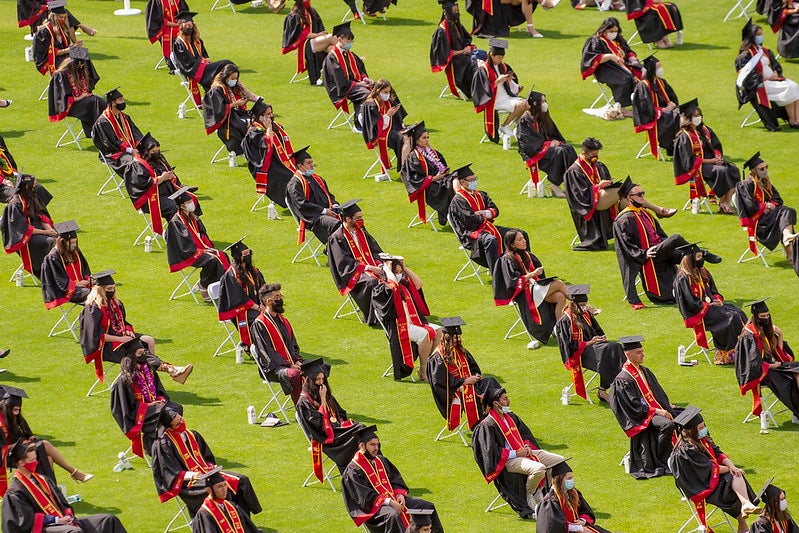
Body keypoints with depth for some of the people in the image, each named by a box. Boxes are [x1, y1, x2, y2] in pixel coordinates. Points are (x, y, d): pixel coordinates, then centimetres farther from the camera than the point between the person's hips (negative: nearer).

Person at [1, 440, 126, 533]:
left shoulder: (42, 479, 18)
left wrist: (68, 516, -4)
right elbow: (27, 520, -16)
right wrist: (56, 520, -17)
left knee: (109, 520, -2)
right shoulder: (15, 492, -7)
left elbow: (62, 503, 18)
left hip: (62, 522, 9)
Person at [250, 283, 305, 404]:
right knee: (294, 375, -36)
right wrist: (289, 366, -19)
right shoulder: (259, 325, -6)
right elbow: (266, 352, -13)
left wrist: (297, 361, -1)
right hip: (273, 369, -7)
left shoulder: (283, 321, 19)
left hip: (291, 364, 7)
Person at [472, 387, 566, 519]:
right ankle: (529, 495, -8)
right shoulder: (487, 425, -13)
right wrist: (515, 453, -17)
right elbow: (491, 451, -17)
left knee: (559, 460, 3)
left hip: (523, 451, 9)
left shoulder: (511, 417, 13)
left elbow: (525, 434, 23)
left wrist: (527, 446, 1)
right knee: (538, 468, -34)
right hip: (509, 461, -9)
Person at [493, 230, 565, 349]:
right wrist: (532, 274, -23)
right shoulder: (507, 260, -9)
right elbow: (514, 281, -17)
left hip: (534, 286, 8)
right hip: (524, 294, -8)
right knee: (558, 284, -20)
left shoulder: (527, 256, 15)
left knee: (560, 297, -20)